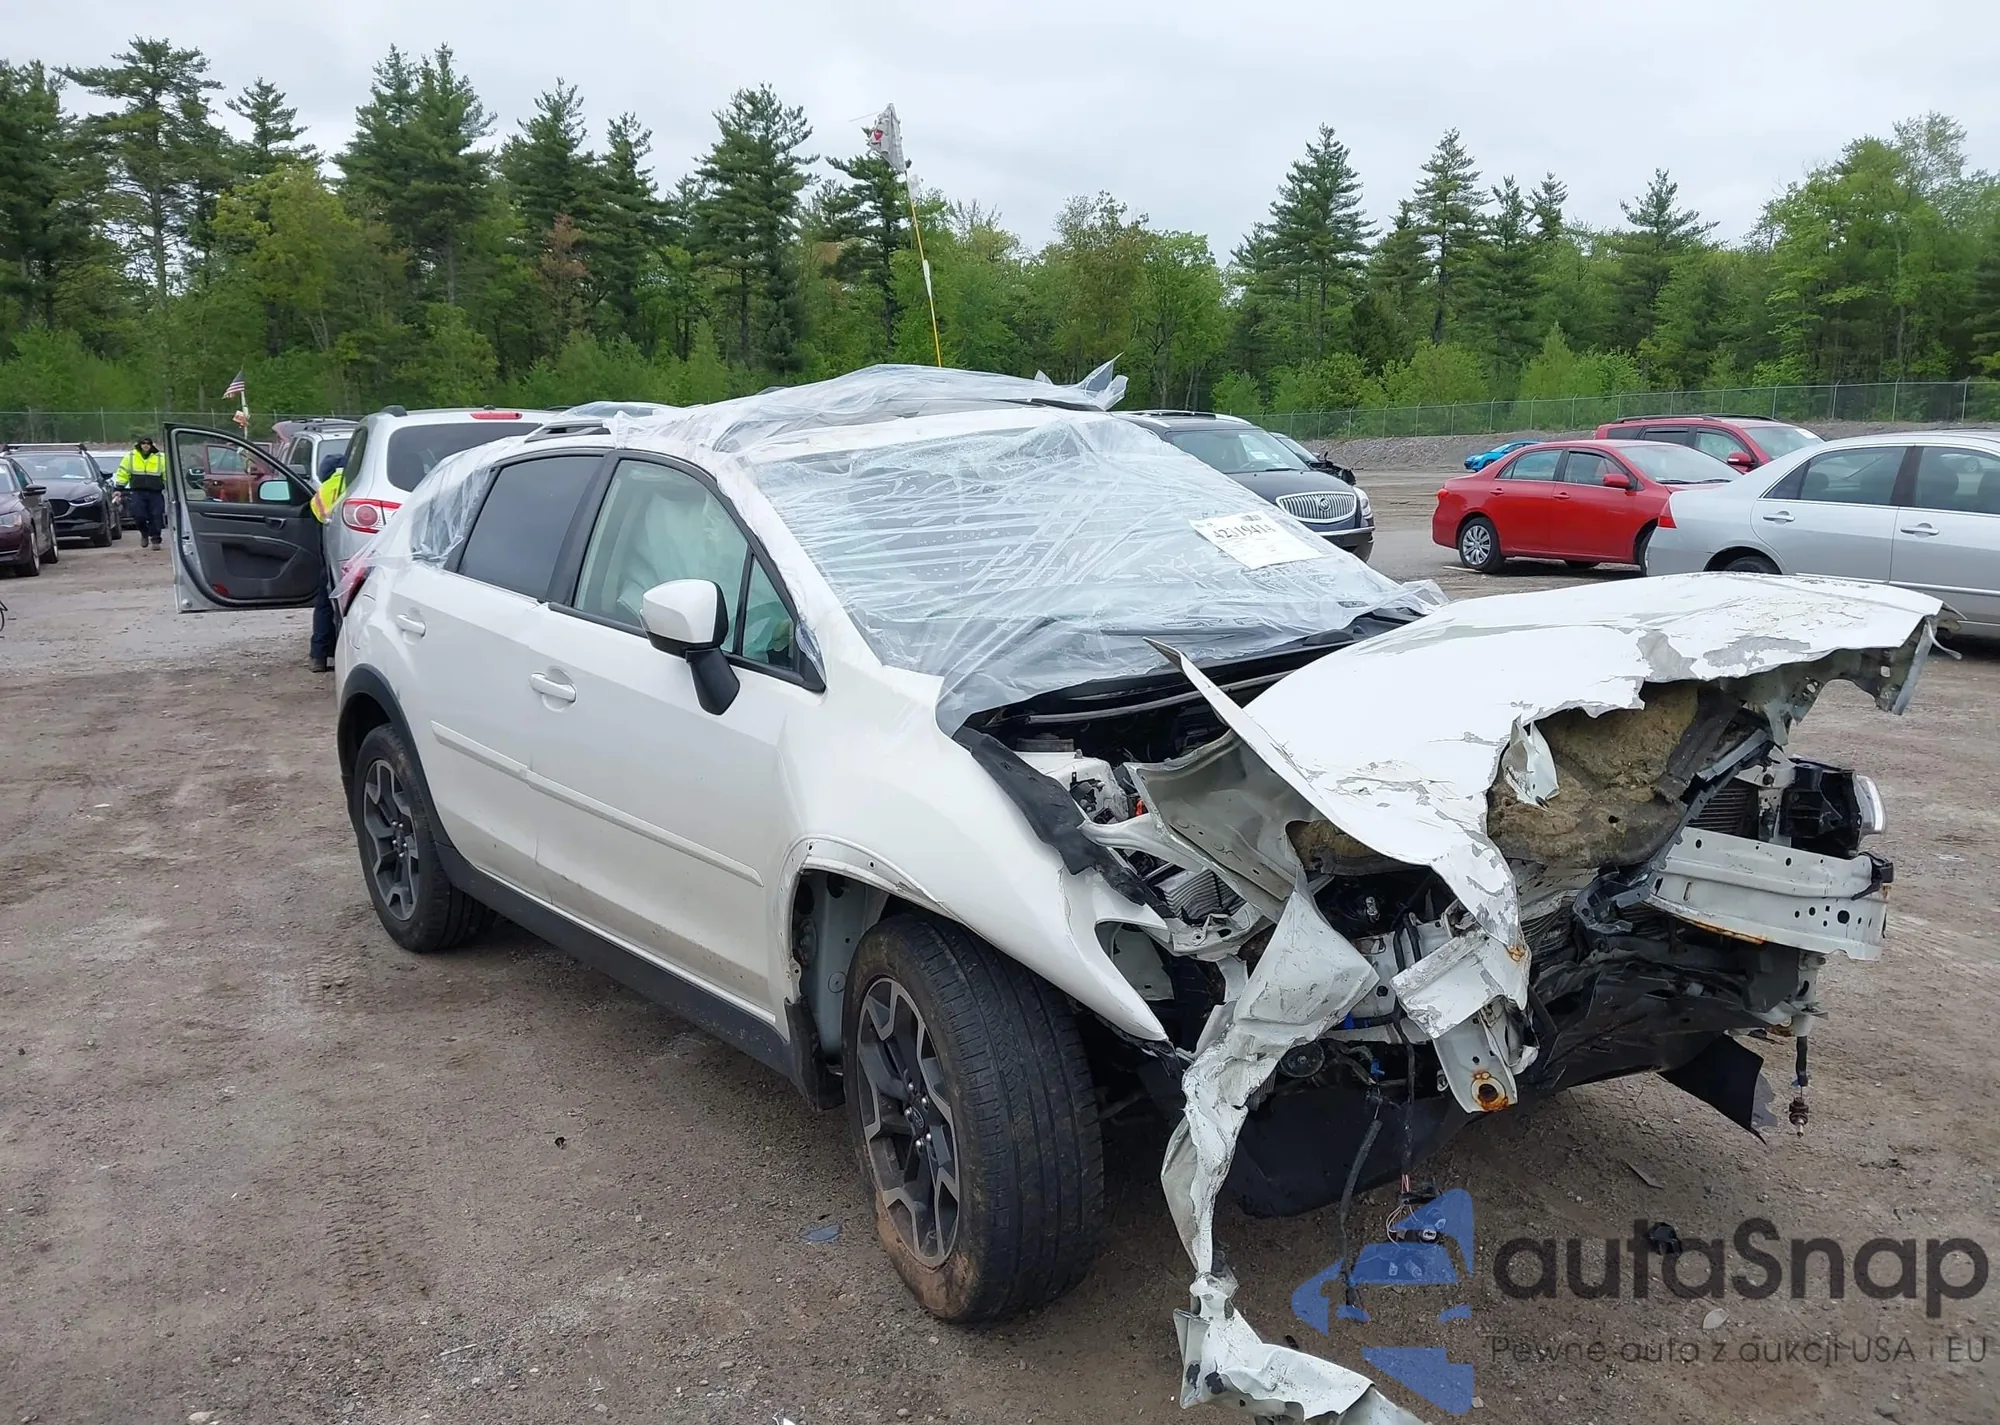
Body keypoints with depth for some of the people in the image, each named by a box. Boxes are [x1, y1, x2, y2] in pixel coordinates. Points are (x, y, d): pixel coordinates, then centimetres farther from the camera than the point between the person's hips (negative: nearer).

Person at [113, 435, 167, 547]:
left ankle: (155, 540, 8)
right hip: (137, 493, 0)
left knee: (156, 517, -2)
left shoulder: (160, 458, 4)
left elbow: (167, 475, 6)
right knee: (138, 515, -9)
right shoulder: (130, 456, 6)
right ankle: (144, 533, 18)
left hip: (155, 493, 0)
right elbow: (123, 474, 8)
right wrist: (119, 489, 5)